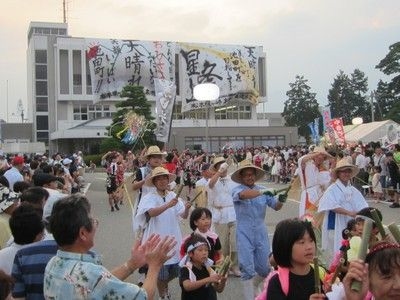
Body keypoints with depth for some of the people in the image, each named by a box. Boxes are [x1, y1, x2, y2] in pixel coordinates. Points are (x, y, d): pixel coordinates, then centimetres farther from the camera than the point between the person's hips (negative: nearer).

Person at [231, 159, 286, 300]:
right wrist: (262, 192, -46)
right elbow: (244, 195, -30)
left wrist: (281, 200, -22)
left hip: (261, 234, 4)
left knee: (264, 268, 12)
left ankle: (251, 285, 42)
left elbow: (276, 206, 1)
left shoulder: (263, 190, 4)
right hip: (244, 235, -4)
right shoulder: (237, 190, -7)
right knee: (248, 269, -4)